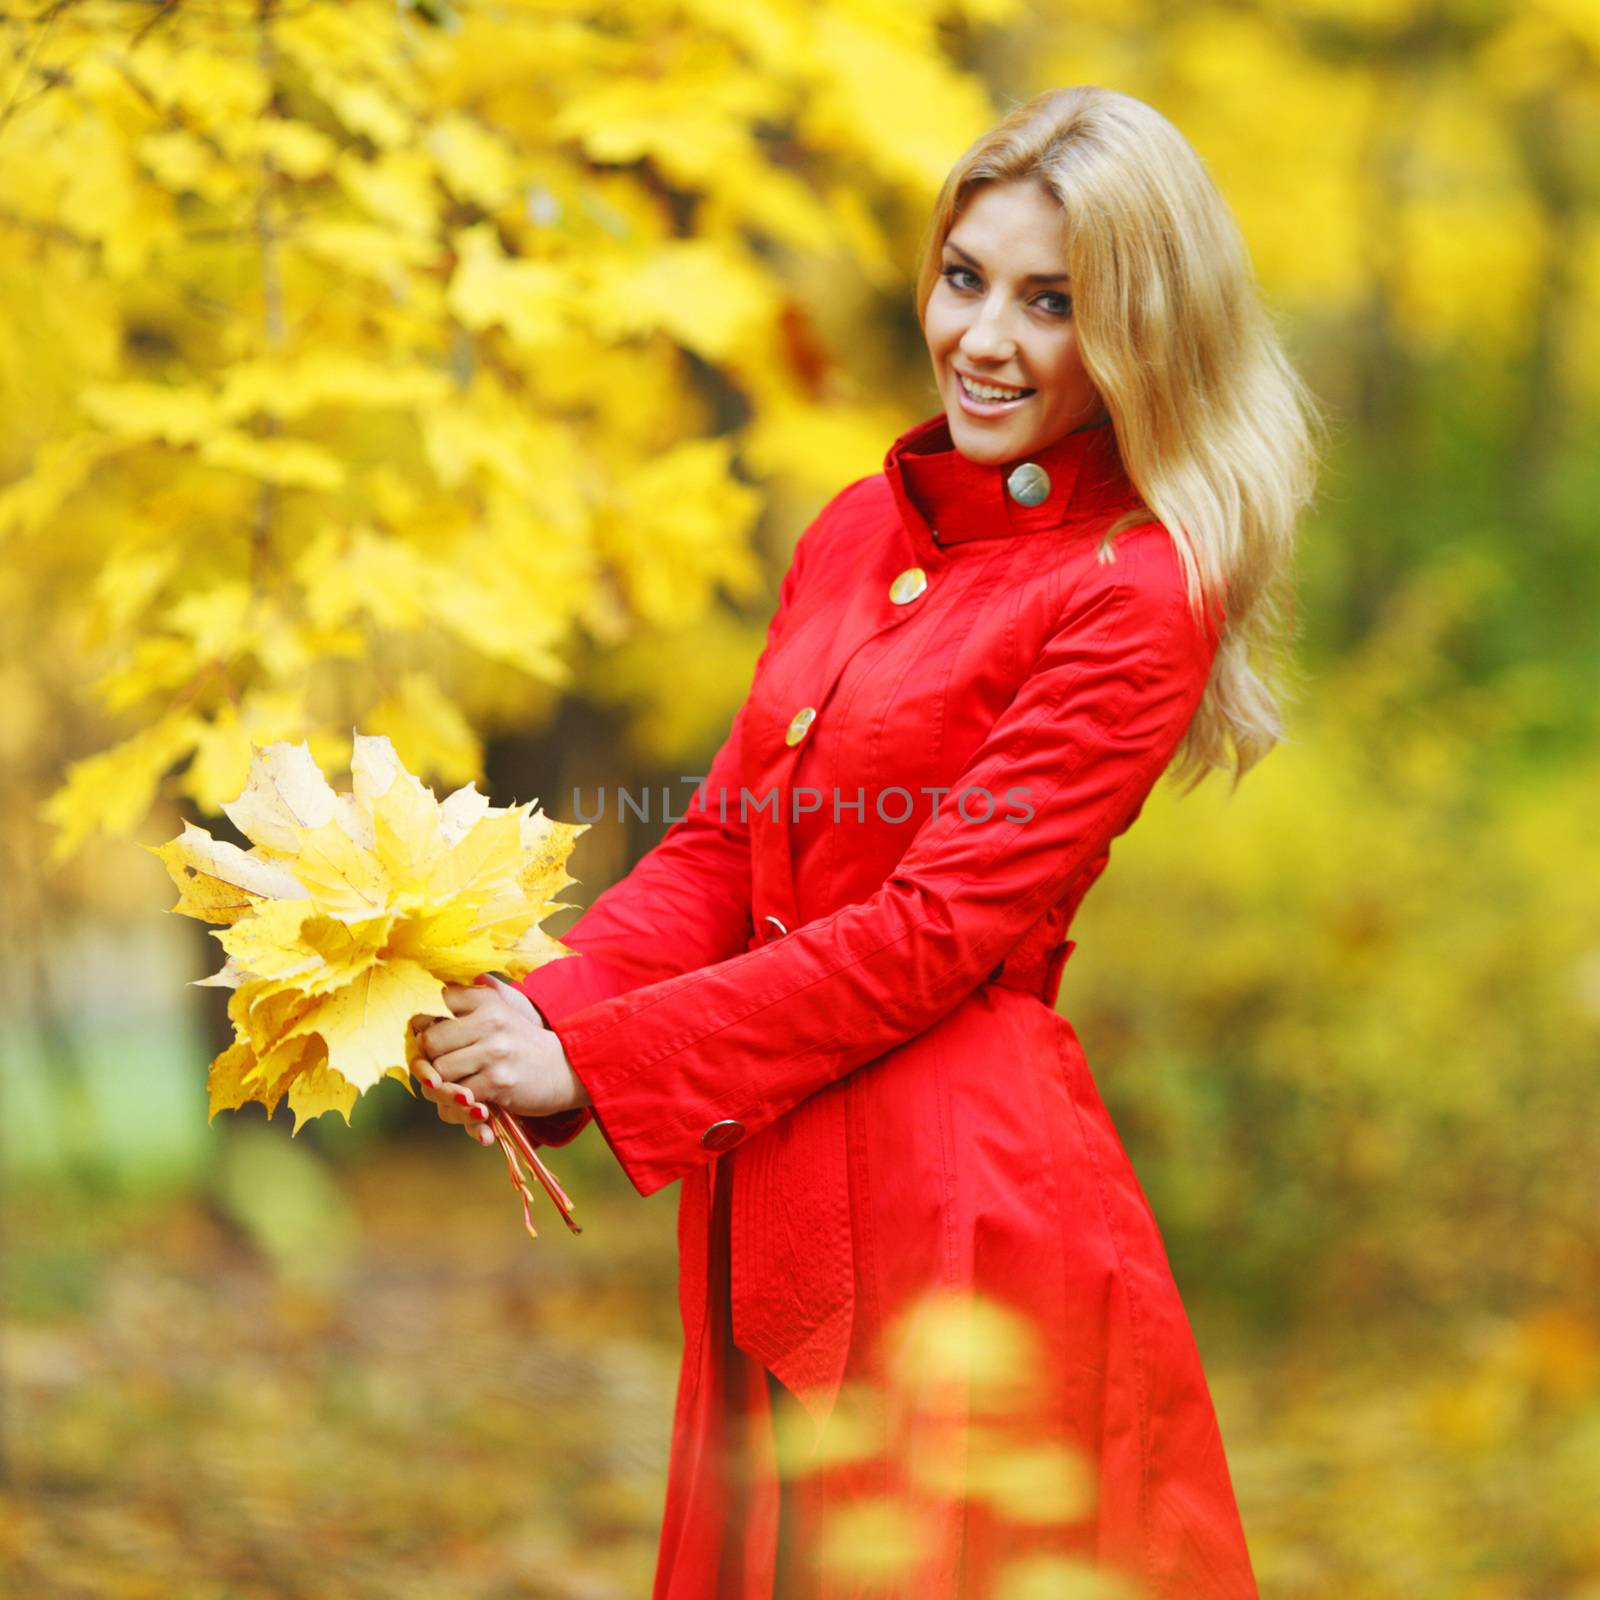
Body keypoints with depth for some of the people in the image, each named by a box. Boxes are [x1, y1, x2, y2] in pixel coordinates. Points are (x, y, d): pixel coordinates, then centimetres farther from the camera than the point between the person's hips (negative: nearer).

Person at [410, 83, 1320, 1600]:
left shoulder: (1135, 596, -13)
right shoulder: (863, 527, 10)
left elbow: (934, 930, -17)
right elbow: (724, 842, 9)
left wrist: (593, 1062, -17)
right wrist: (543, 1009, -8)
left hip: (966, 1198, -7)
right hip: (772, 1188, 7)